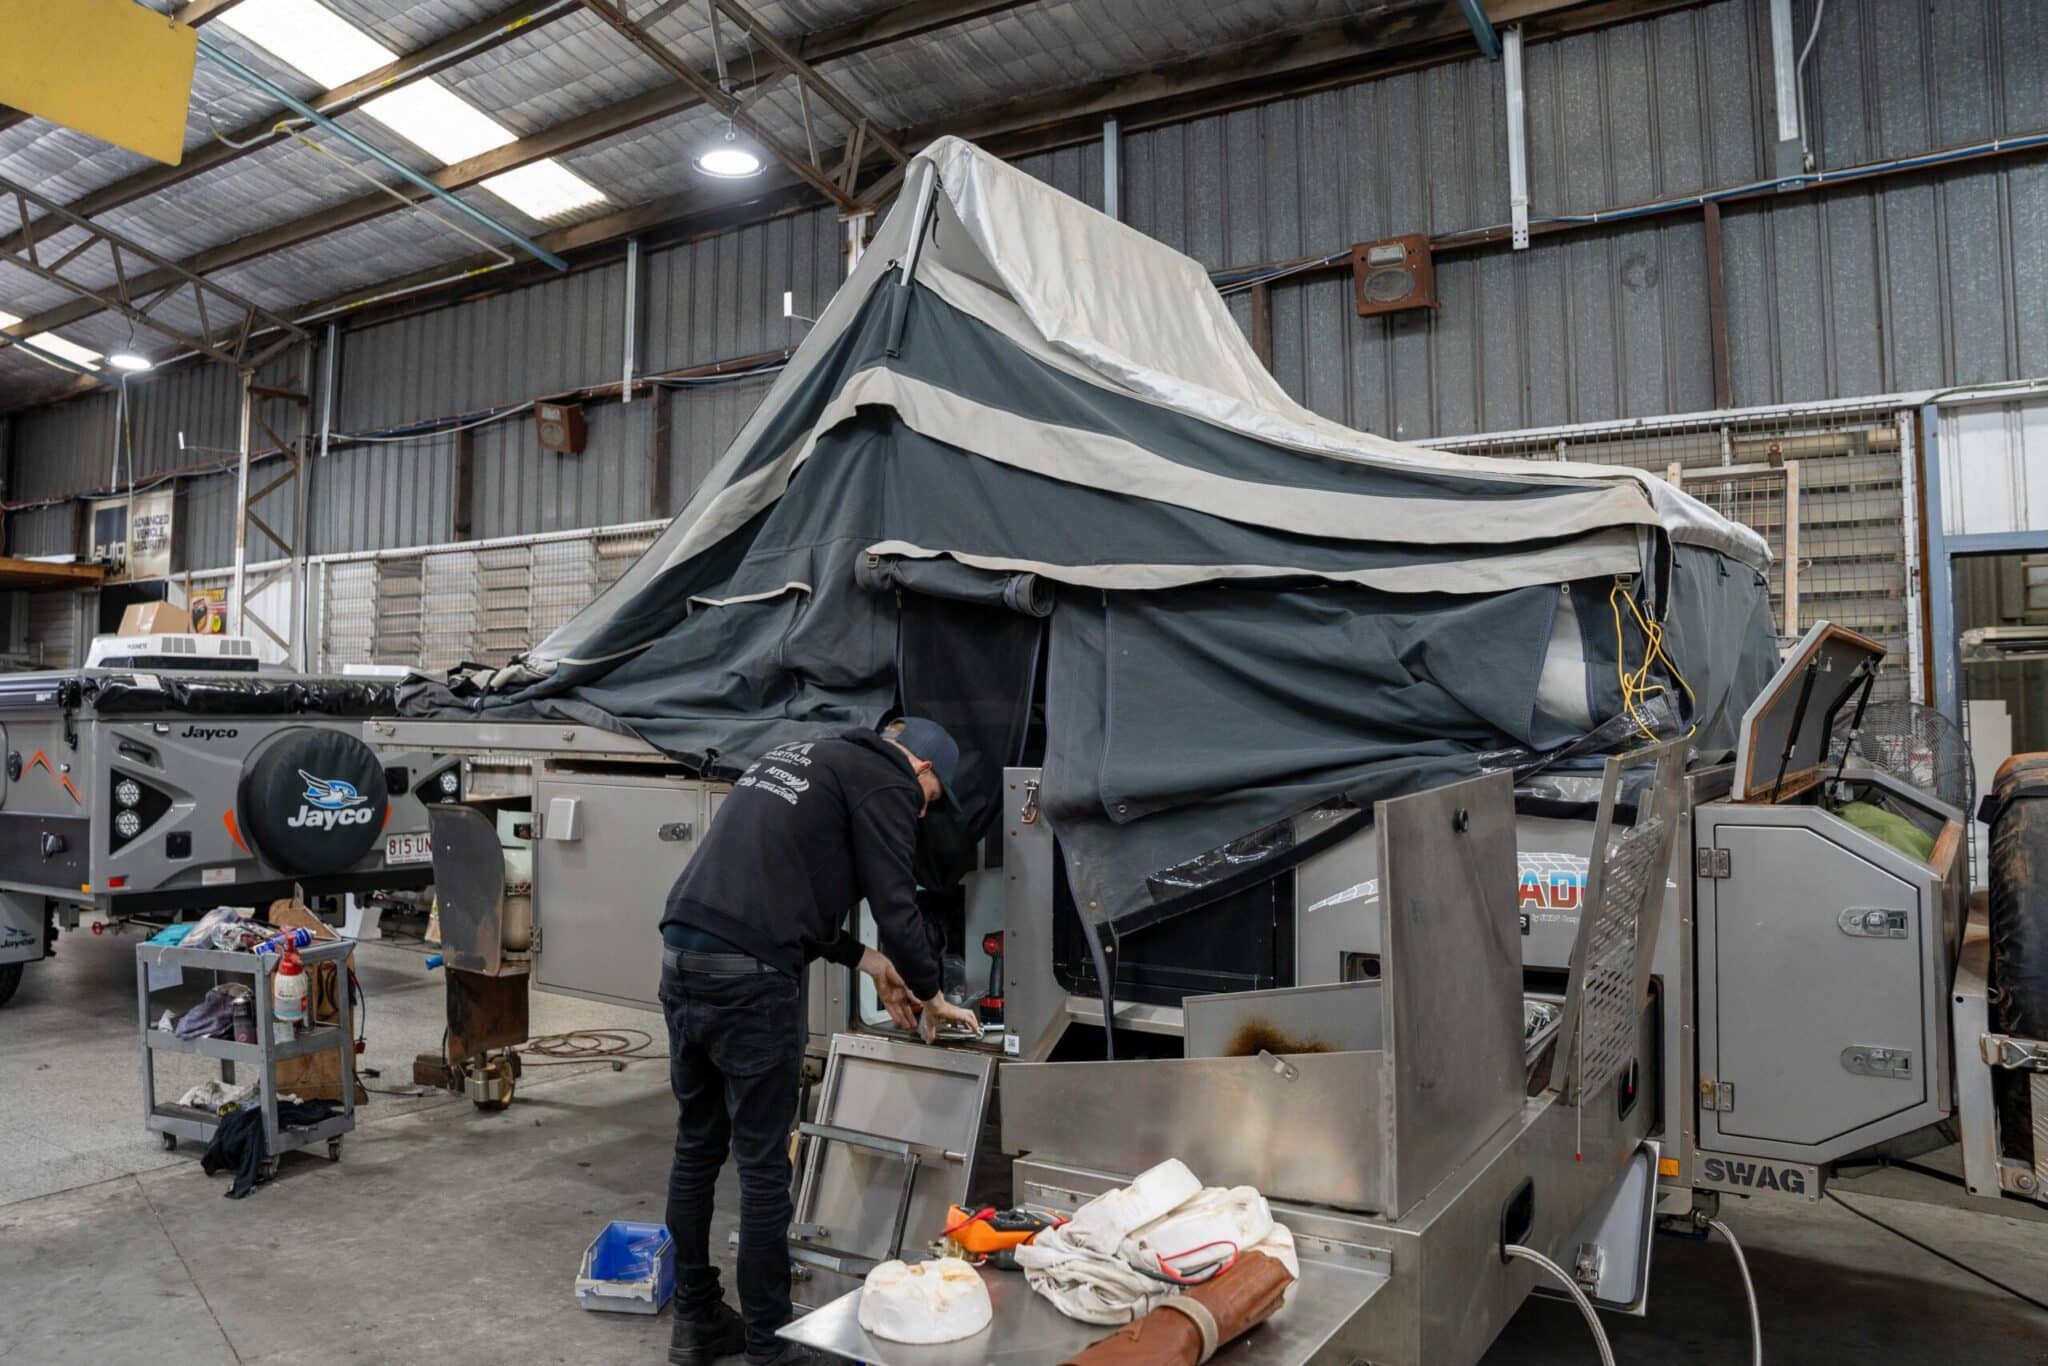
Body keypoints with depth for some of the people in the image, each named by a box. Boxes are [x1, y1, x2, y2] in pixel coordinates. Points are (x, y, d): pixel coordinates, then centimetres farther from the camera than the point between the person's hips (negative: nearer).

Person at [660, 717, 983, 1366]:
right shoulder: (887, 779, 2)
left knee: (697, 1147, 18)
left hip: (682, 954, 9)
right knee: (762, 1162, 4)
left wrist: (867, 960, 30)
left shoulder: (795, 758, 27)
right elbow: (895, 903, -6)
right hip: (749, 977, -9)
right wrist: (930, 994, 11)